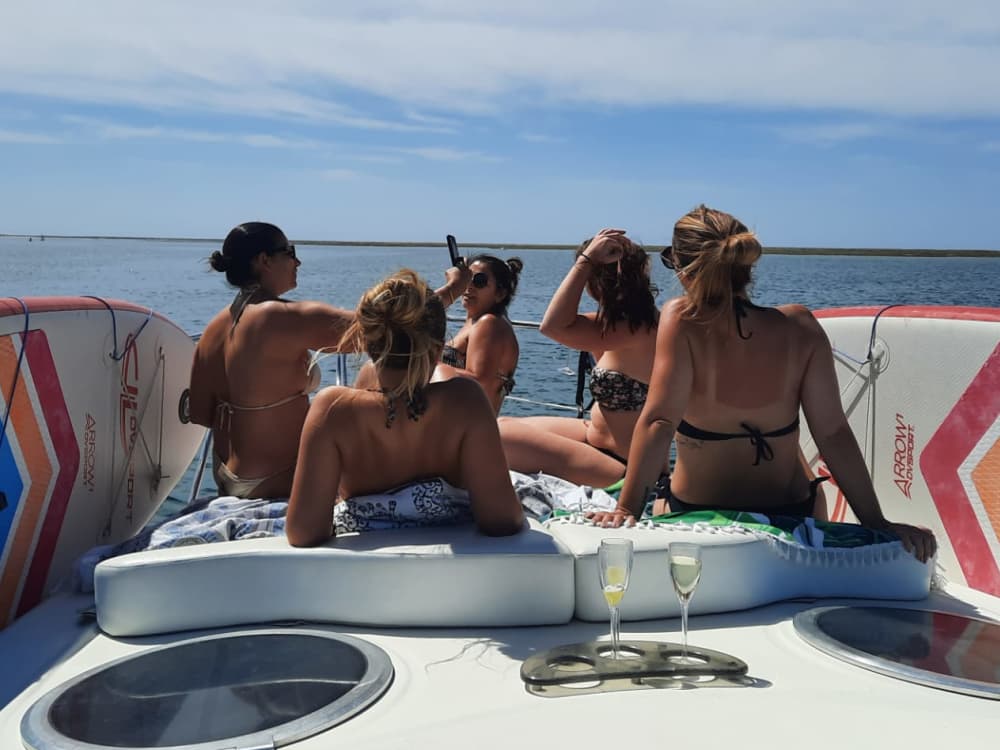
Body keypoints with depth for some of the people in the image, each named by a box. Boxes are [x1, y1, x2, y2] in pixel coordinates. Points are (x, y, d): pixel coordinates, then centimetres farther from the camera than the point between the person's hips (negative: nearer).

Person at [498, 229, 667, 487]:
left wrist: (586, 259, -24)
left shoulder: (637, 329, -25)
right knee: (503, 425, 14)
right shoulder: (631, 320, 5)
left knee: (502, 436, -16)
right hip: (598, 438, 11)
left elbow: (554, 326, -30)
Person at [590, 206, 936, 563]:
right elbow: (833, 433, -15)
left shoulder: (681, 320, -24)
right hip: (789, 511, 3)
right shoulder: (799, 327, -15)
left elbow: (659, 421, -30)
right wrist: (876, 523, -10)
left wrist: (627, 510, -28)